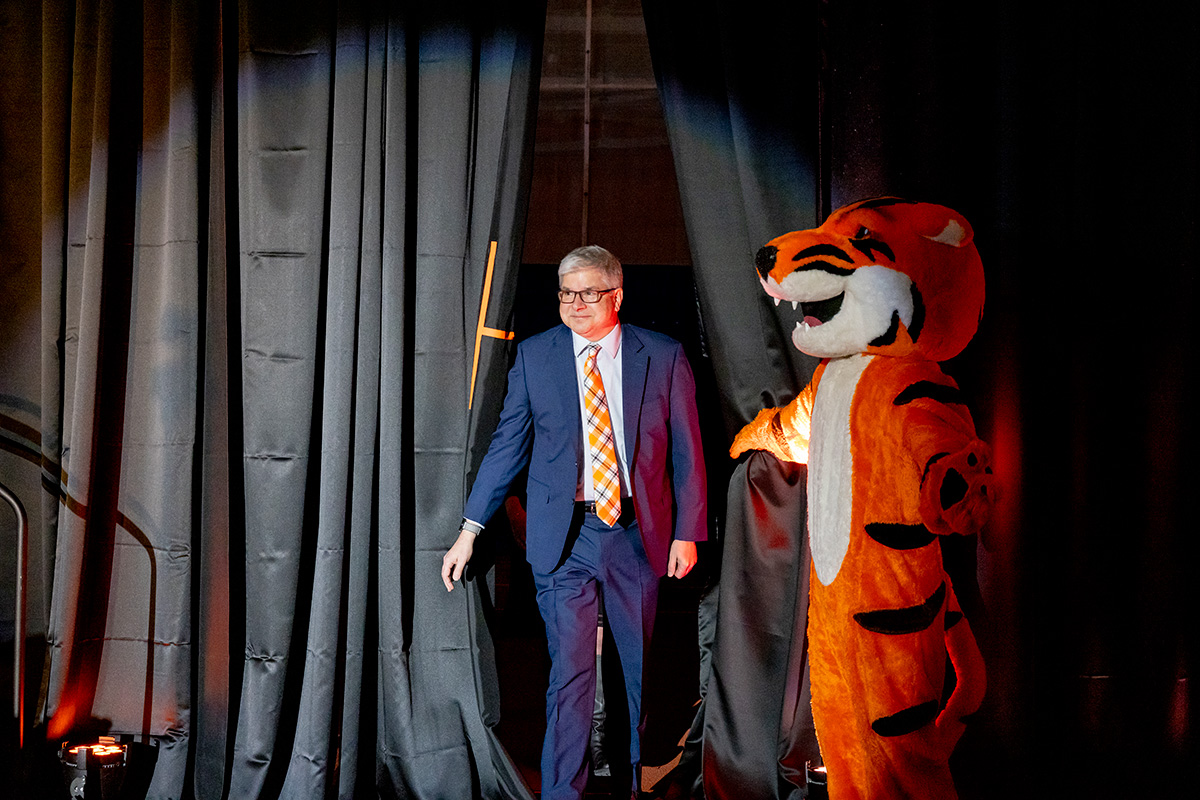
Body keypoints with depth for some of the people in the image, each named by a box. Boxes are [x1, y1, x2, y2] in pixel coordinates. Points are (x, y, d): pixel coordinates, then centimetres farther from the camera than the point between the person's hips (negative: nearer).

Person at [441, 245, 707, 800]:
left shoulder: (664, 356, 0)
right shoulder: (534, 355, 2)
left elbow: (686, 453, 3)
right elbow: (507, 445, 5)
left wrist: (687, 533, -1)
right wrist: (470, 529, 2)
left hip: (639, 537, 1)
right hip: (564, 538, -1)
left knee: (643, 668, 13)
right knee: (570, 670, -5)